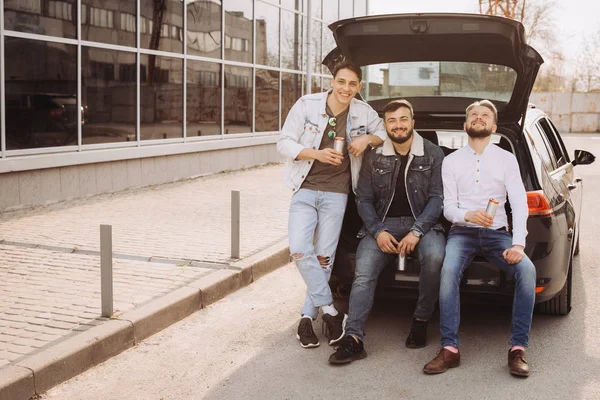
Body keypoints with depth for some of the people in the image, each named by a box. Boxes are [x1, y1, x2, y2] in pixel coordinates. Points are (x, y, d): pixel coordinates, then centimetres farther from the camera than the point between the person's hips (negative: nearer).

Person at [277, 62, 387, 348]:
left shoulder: (363, 112, 0)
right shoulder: (306, 105, -6)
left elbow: (384, 133, 16)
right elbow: (284, 143, -4)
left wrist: (367, 138, -7)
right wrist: (317, 154, -19)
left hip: (336, 193, 1)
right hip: (305, 189, -1)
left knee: (324, 256, 0)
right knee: (300, 250, -16)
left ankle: (308, 316, 14)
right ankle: (329, 310, -3)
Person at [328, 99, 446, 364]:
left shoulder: (432, 154, 3)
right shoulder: (374, 157, 8)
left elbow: (437, 198, -3)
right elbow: (363, 199, 7)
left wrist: (416, 232, -17)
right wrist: (378, 231, -10)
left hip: (422, 224, -1)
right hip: (383, 224, 1)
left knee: (434, 255, -34)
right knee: (364, 272, -25)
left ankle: (421, 321, -12)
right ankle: (353, 339, -29)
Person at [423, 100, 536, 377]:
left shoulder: (506, 159, 8)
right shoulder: (451, 161, 9)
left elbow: (519, 204, -2)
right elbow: (448, 207, 2)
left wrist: (518, 243, -18)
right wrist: (467, 215, -22)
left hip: (497, 232, 1)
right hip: (462, 231, 0)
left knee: (527, 270, -28)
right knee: (449, 270, -32)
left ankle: (518, 349, -18)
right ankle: (449, 349, -26)